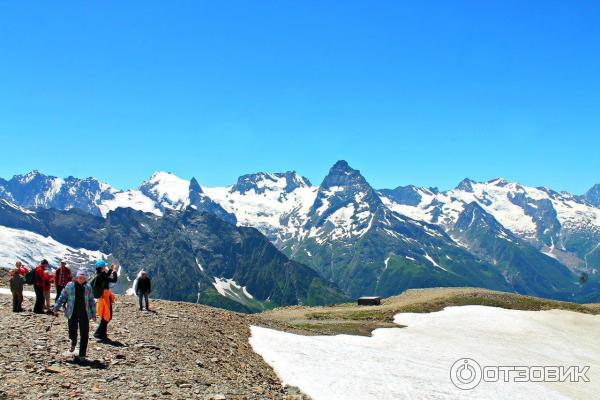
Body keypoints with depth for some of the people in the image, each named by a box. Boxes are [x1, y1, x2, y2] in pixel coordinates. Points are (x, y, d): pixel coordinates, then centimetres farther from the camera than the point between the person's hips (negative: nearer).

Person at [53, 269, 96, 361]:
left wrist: (93, 314, 5)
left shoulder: (88, 287, 1)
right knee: (72, 333, 4)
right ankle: (73, 341, 41)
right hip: (72, 314, 0)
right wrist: (56, 308, 1)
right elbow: (62, 297, 5)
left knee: (84, 335, -1)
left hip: (84, 314, 0)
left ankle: (82, 355, 10)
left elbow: (91, 301, 6)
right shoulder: (69, 286, -3)